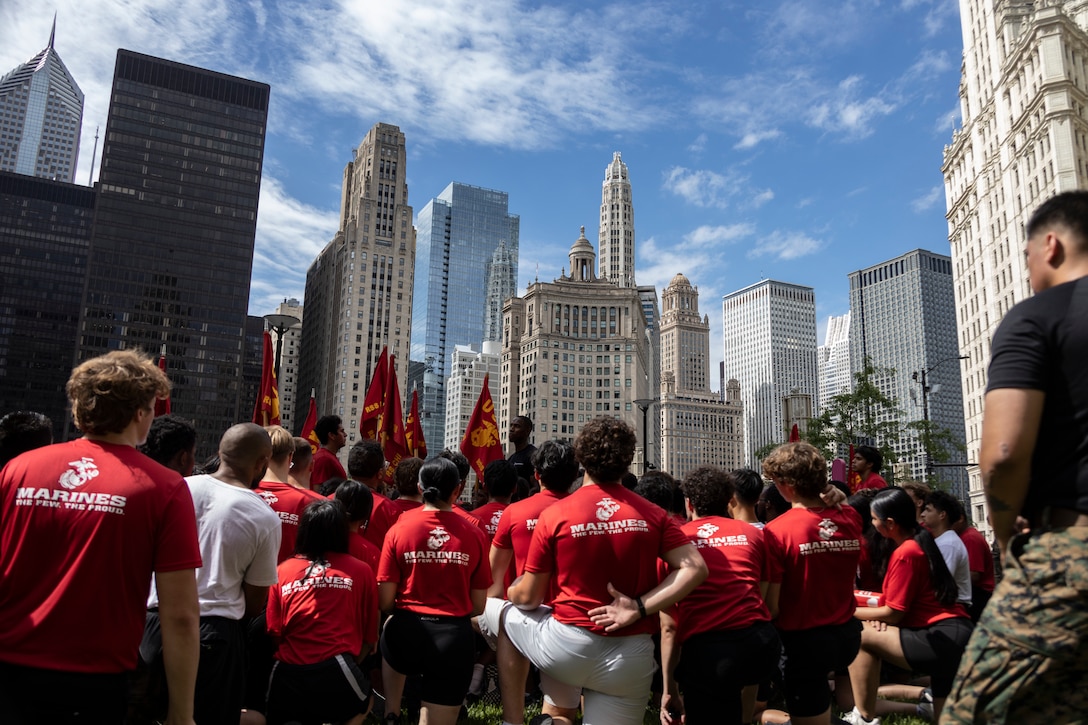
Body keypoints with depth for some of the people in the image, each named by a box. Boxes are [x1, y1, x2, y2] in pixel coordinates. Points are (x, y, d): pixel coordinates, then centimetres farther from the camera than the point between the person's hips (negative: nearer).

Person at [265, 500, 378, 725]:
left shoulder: (282, 570, 6)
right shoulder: (360, 571, 3)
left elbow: (274, 633, 8)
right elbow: (369, 637, 9)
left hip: (286, 677, 2)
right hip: (333, 675, -2)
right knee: (363, 701, 31)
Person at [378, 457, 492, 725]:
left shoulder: (399, 529, -5)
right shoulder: (474, 534, -3)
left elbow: (385, 602, -3)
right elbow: (478, 606, 3)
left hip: (407, 633, 1)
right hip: (455, 638, 0)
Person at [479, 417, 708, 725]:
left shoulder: (554, 514, -7)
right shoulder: (653, 514, 0)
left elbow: (529, 598, 0)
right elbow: (695, 568, -10)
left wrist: (511, 592, 22)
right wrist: (640, 608, -12)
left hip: (566, 646, -2)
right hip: (631, 658, 2)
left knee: (492, 609, 23)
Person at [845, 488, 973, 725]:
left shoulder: (905, 553, -14)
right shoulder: (921, 542, 16)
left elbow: (893, 614, -9)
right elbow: (900, 605, 18)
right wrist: (877, 614, 0)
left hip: (943, 639, -10)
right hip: (954, 637, 10)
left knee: (860, 636, -7)